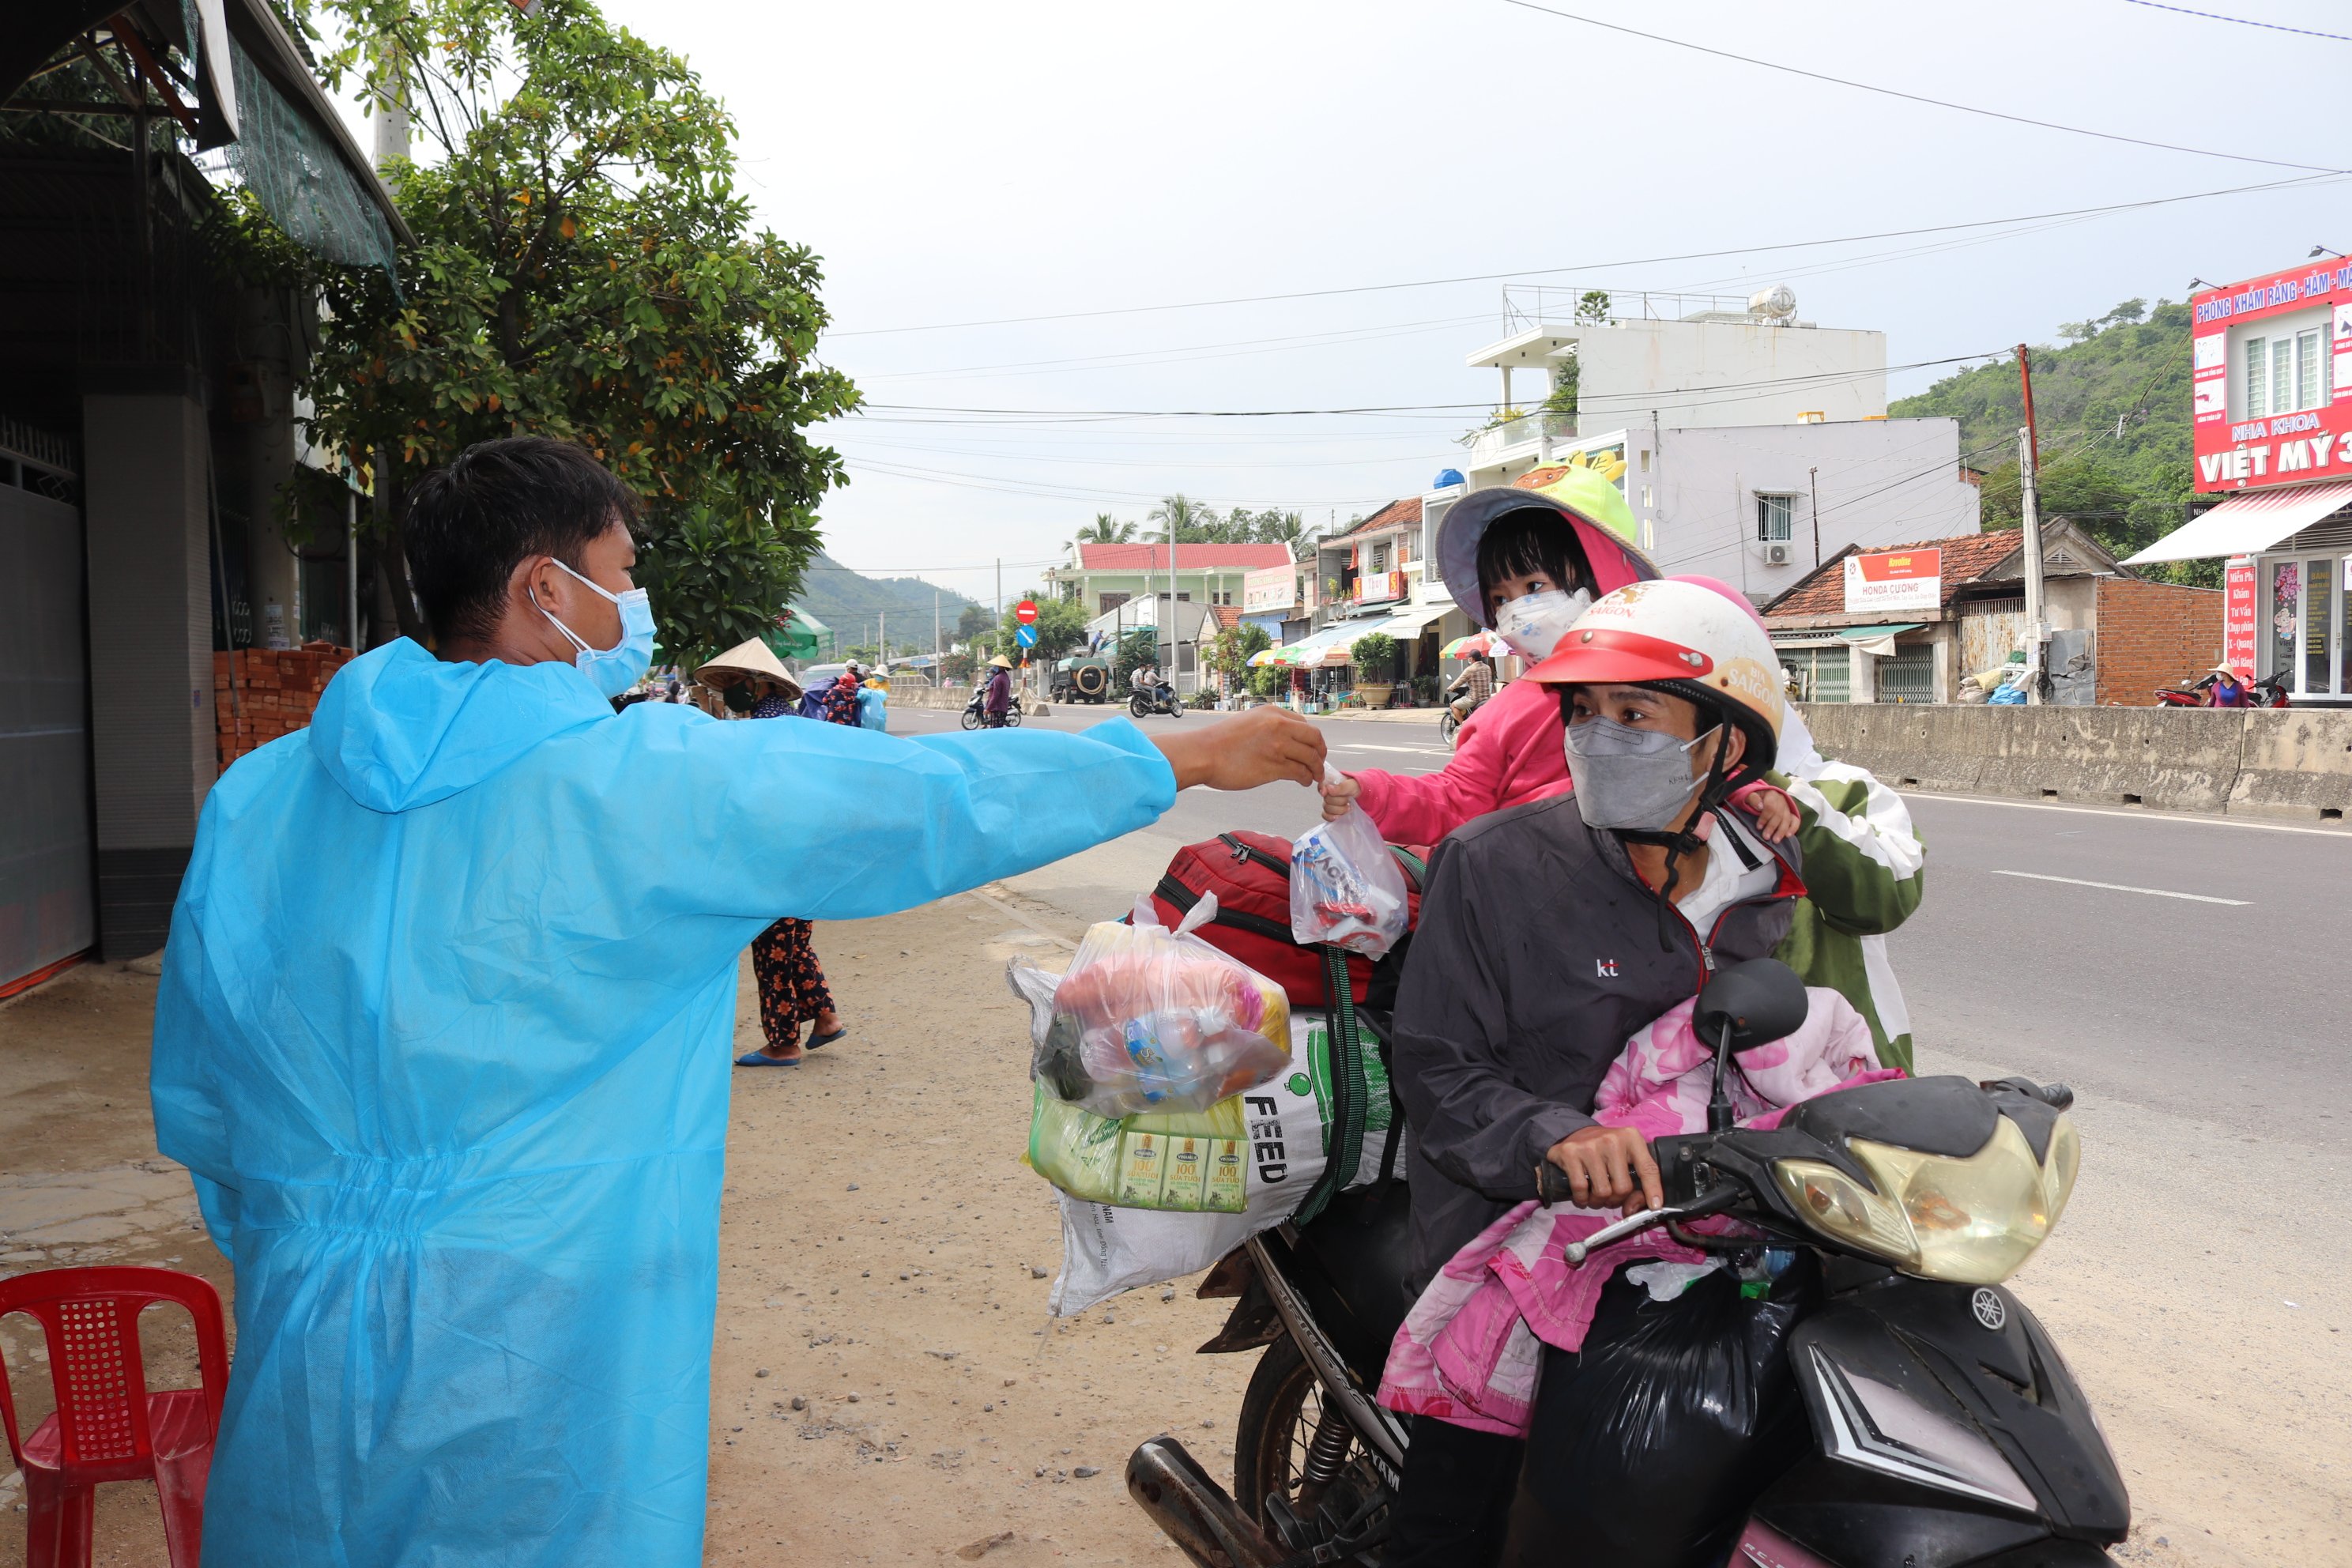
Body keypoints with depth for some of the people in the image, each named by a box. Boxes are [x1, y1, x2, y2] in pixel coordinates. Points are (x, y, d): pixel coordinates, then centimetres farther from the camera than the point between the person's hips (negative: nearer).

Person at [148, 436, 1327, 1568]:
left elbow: (194, 1107, 10)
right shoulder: (653, 783, -13)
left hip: (306, 1371, 5)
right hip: (540, 1407, -5)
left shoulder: (251, 802, 2)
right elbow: (935, 801, -6)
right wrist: (1184, 757, 7)